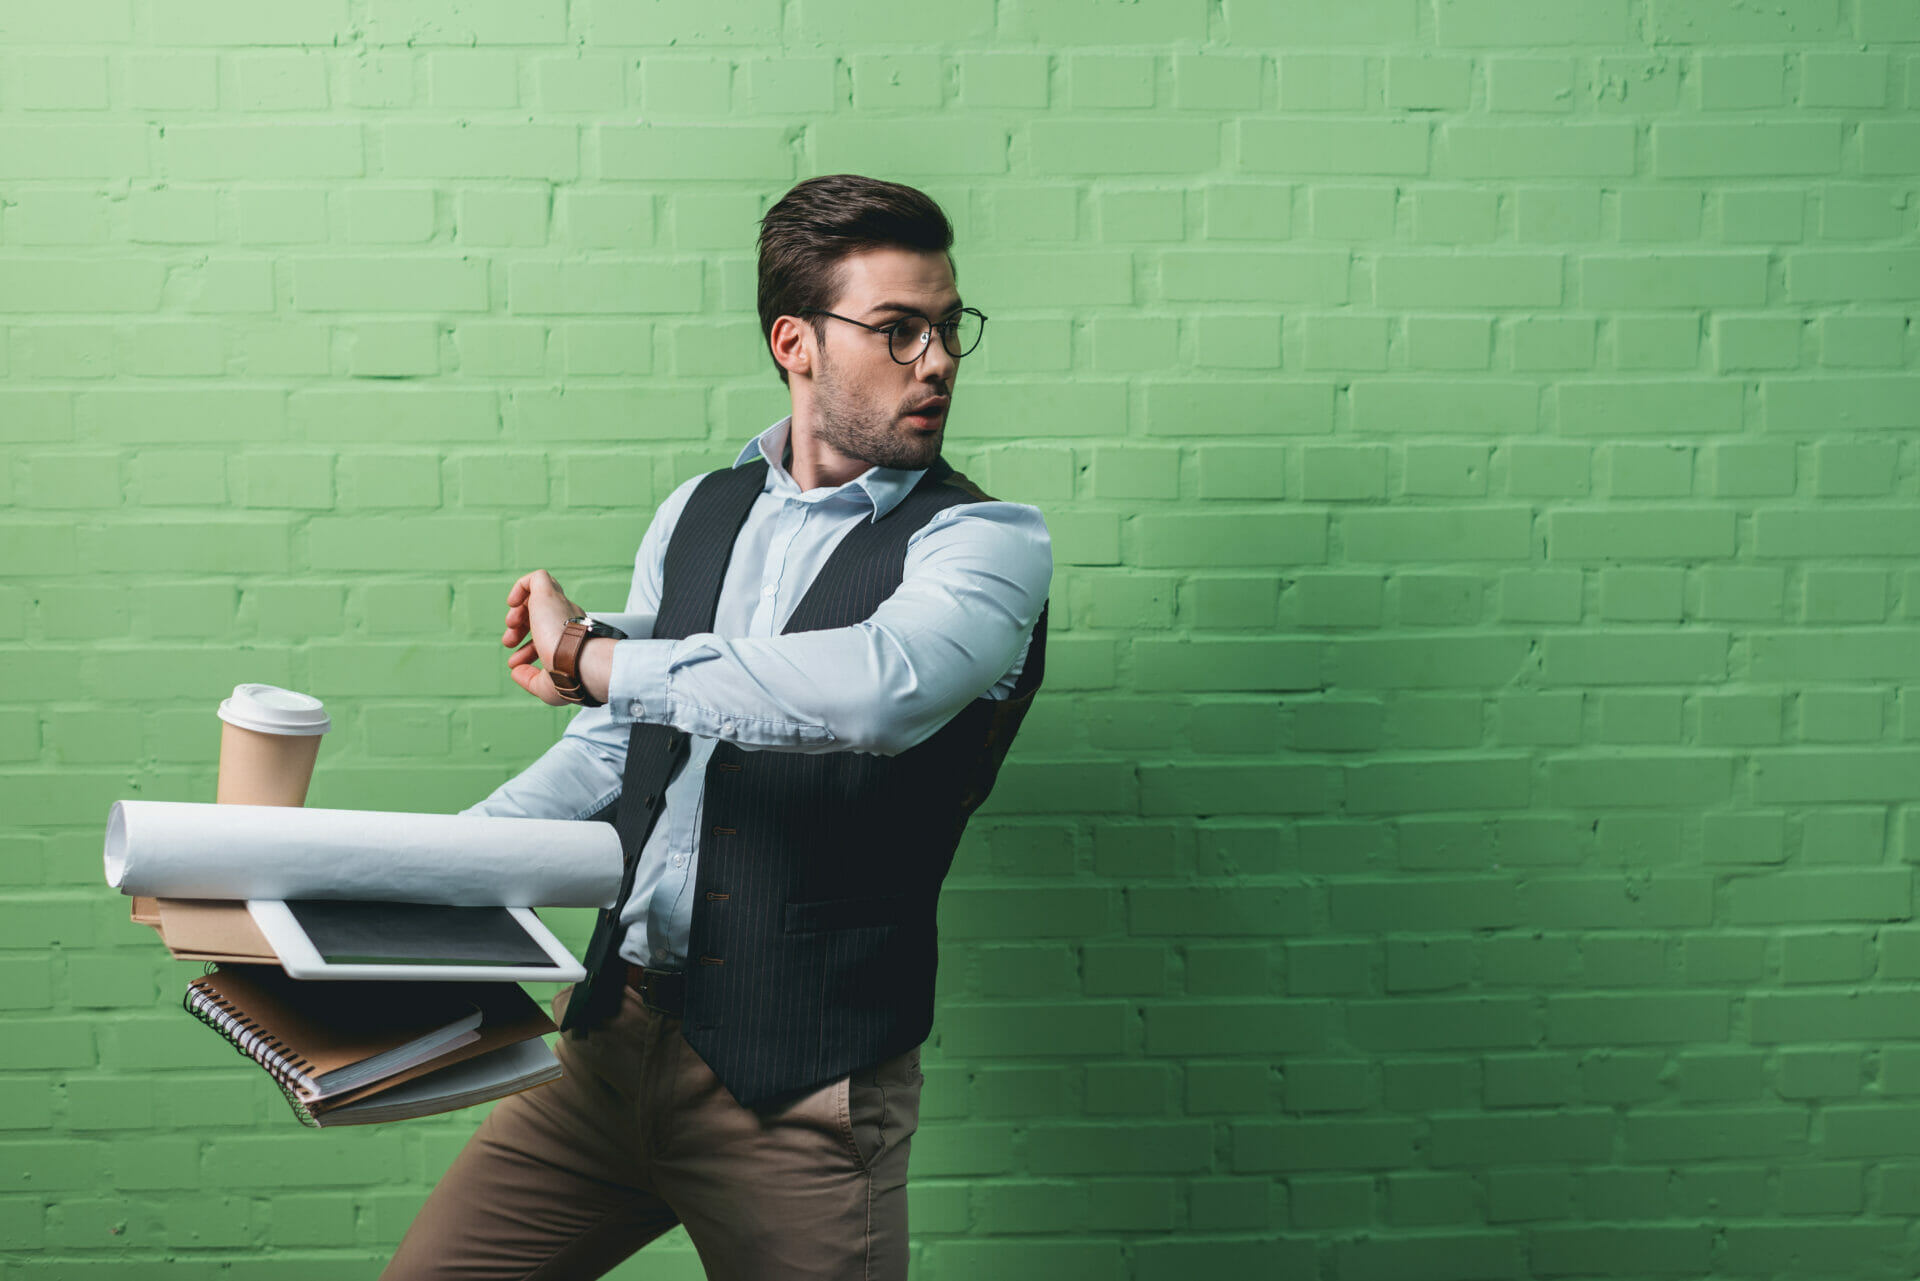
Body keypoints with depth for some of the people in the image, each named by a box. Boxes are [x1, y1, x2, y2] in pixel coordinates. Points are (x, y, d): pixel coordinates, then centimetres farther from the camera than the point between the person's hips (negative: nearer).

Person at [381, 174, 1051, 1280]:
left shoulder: (989, 544, -8)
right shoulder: (698, 516, 12)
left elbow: (876, 687, -29)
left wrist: (588, 656, -20)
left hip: (799, 1087, -5)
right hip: (615, 1025, 5)